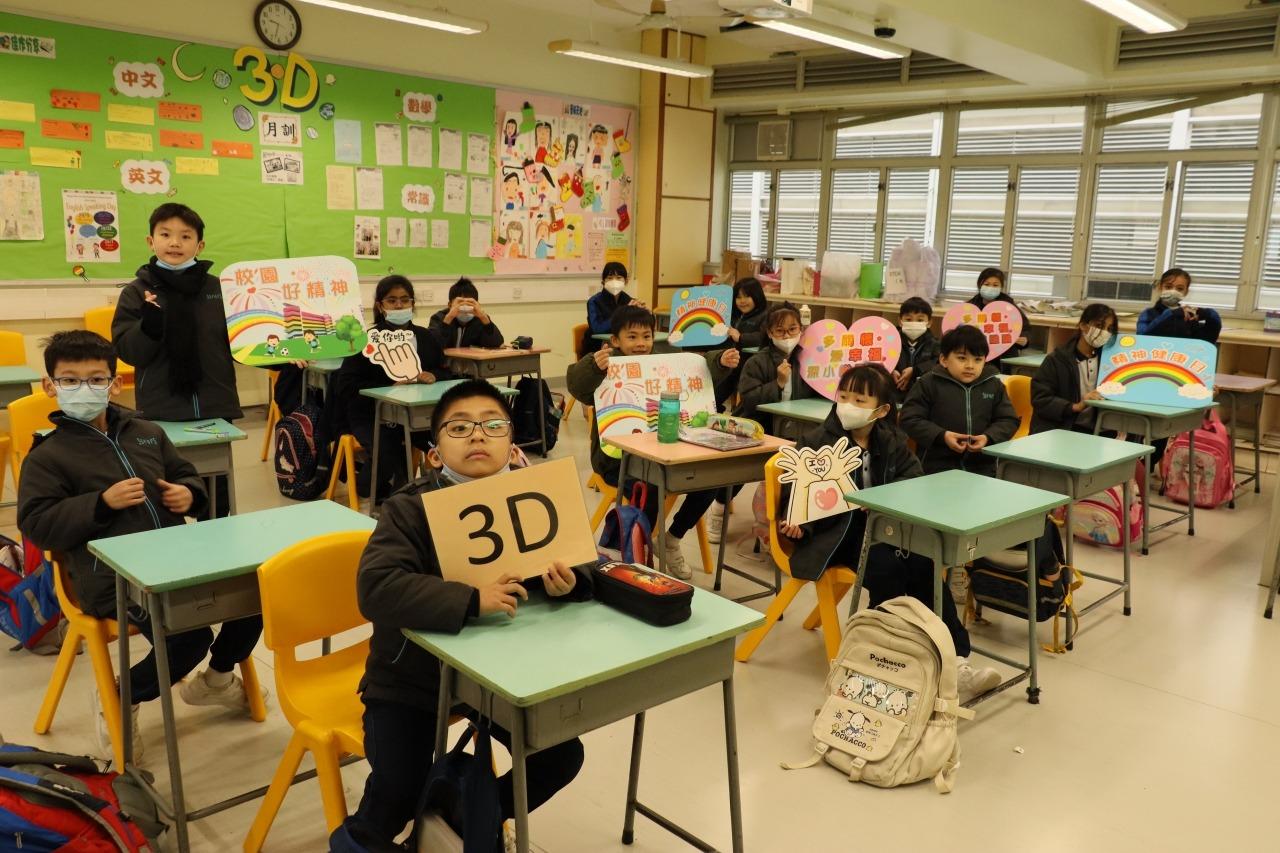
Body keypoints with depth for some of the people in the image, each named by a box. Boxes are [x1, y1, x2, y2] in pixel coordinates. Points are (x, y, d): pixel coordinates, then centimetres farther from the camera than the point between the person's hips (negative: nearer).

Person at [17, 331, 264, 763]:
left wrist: (189, 493, 1)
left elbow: (185, 473, 26)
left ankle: (216, 677, 22)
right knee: (190, 637, -24)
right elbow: (36, 524, -7)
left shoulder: (147, 433, 15)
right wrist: (102, 503, -19)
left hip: (179, 556, 6)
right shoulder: (47, 455, -1)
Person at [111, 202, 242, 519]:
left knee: (217, 495, 15)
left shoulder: (218, 288, 3)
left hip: (215, 407, 2)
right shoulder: (137, 292, -2)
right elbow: (128, 352, -7)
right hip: (162, 412, -2)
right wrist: (149, 323, -23)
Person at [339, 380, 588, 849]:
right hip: (411, 675, -4)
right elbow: (377, 589, -35)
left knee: (562, 755, 1)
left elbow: (577, 561, -1)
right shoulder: (409, 509, -21)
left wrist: (569, 581, -26)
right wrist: (471, 601, -42)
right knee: (399, 789, -14)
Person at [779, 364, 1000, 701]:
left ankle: (954, 660, -19)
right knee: (886, 568, -31)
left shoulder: (892, 442, 8)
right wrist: (799, 523, -24)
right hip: (835, 533, -4)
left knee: (924, 565, -23)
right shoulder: (815, 442, -4)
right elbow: (797, 491, -3)